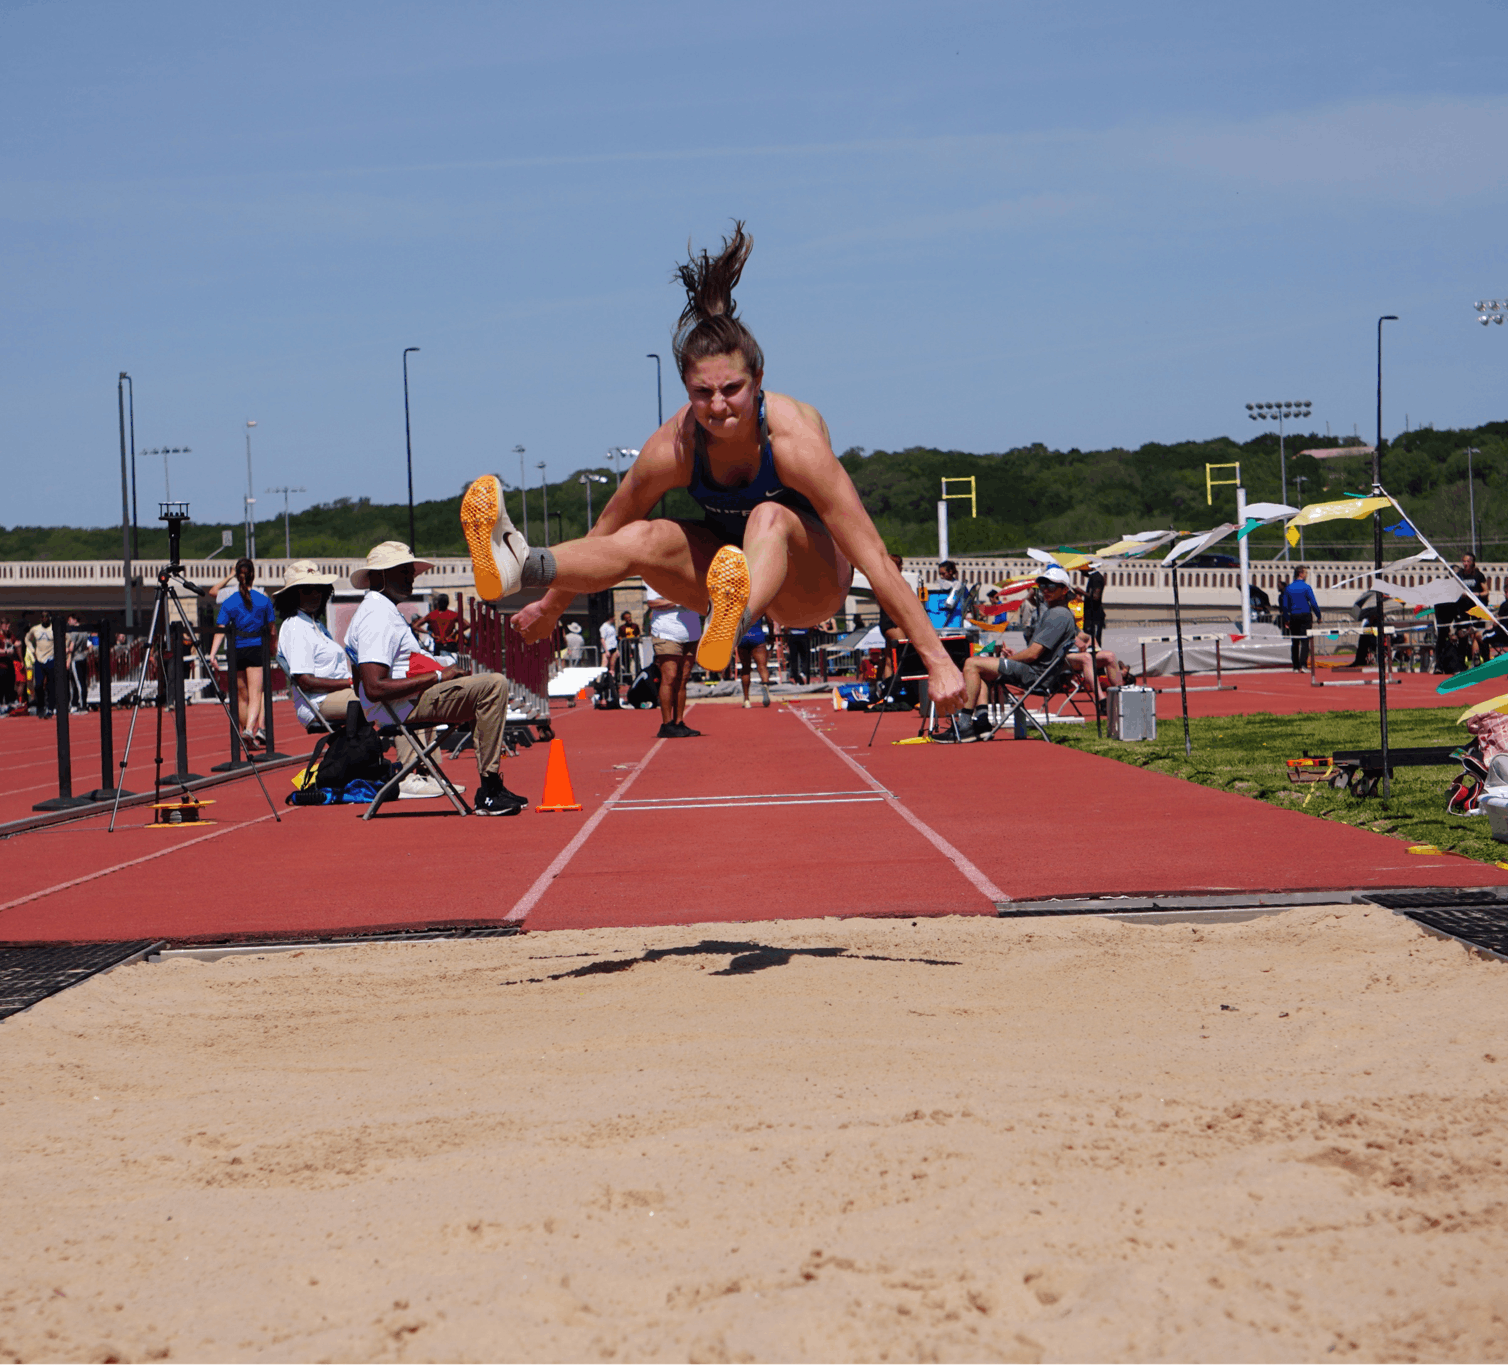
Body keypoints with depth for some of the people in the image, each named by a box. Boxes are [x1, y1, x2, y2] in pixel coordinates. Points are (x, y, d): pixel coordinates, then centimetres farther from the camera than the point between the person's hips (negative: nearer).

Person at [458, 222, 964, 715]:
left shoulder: (795, 439, -28)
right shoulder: (672, 447, -18)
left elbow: (872, 556, -27)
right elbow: (607, 529, -1)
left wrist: (937, 661, -26)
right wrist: (552, 605, 9)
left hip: (810, 584, -4)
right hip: (733, 566, 4)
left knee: (770, 517, -37)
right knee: (646, 539, -25)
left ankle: (732, 625, -70)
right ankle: (517, 566, -52)